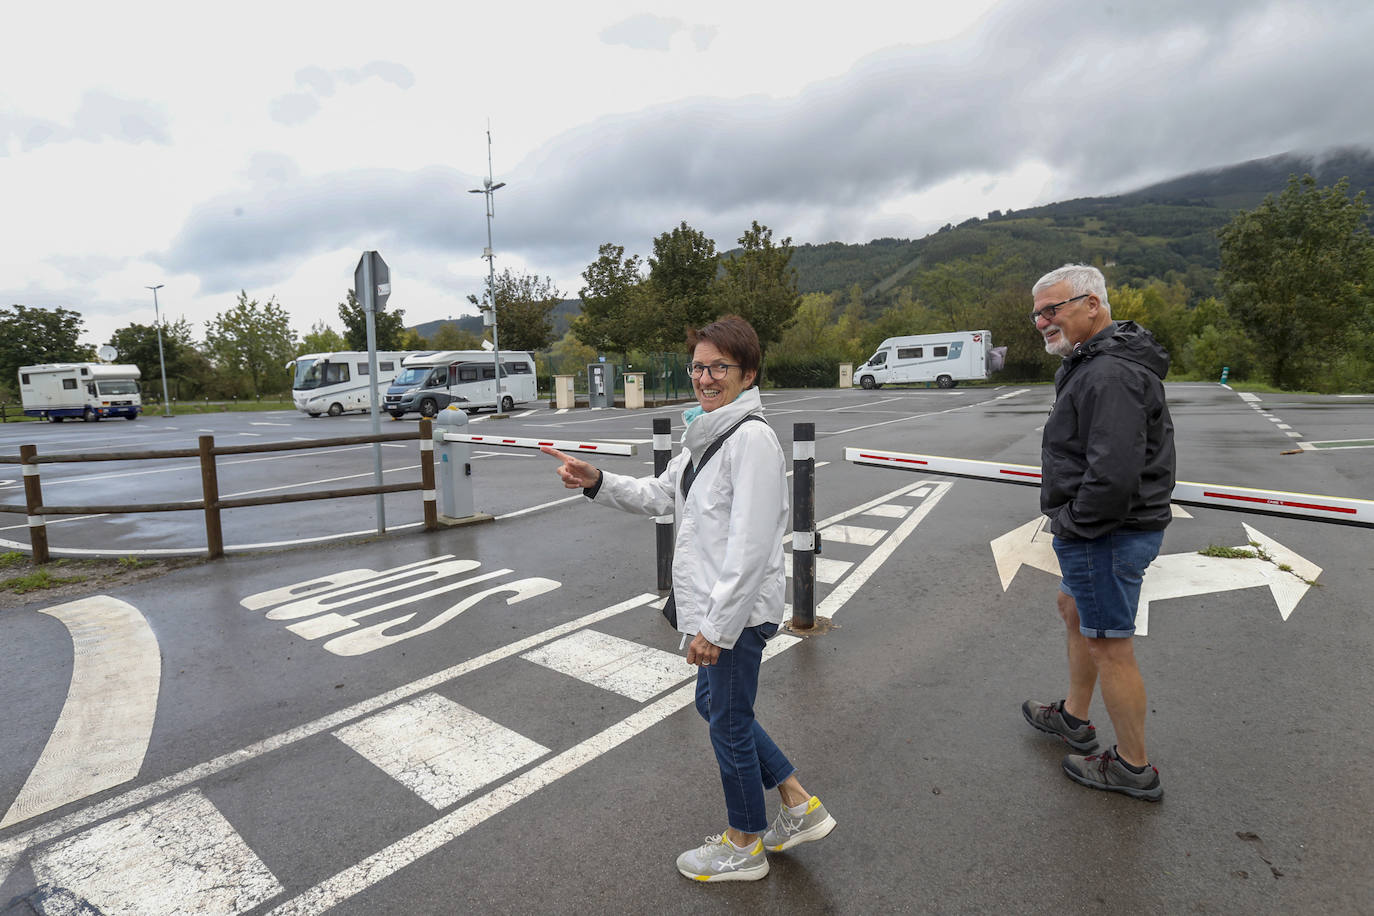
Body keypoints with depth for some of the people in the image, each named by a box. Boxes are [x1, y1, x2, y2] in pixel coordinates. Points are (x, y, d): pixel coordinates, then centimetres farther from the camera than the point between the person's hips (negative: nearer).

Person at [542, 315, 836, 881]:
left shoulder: (751, 439, -21)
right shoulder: (706, 435, 9)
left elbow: (750, 548, -25)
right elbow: (662, 495, 18)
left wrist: (715, 627, -23)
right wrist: (597, 483, 5)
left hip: (737, 612, -10)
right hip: (710, 606, 10)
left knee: (728, 721, 9)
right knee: (713, 704, 23)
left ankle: (744, 845, 35)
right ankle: (799, 807, 38)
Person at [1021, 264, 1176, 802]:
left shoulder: (1110, 375, -24)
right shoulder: (1093, 363, 12)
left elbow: (1114, 474, -32)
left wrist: (1071, 522, -17)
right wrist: (1071, 520, 15)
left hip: (1106, 535, -11)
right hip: (1099, 532, 11)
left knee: (1110, 646, 2)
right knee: (1074, 609, 25)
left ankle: (1134, 768, 20)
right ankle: (1073, 718, 43)